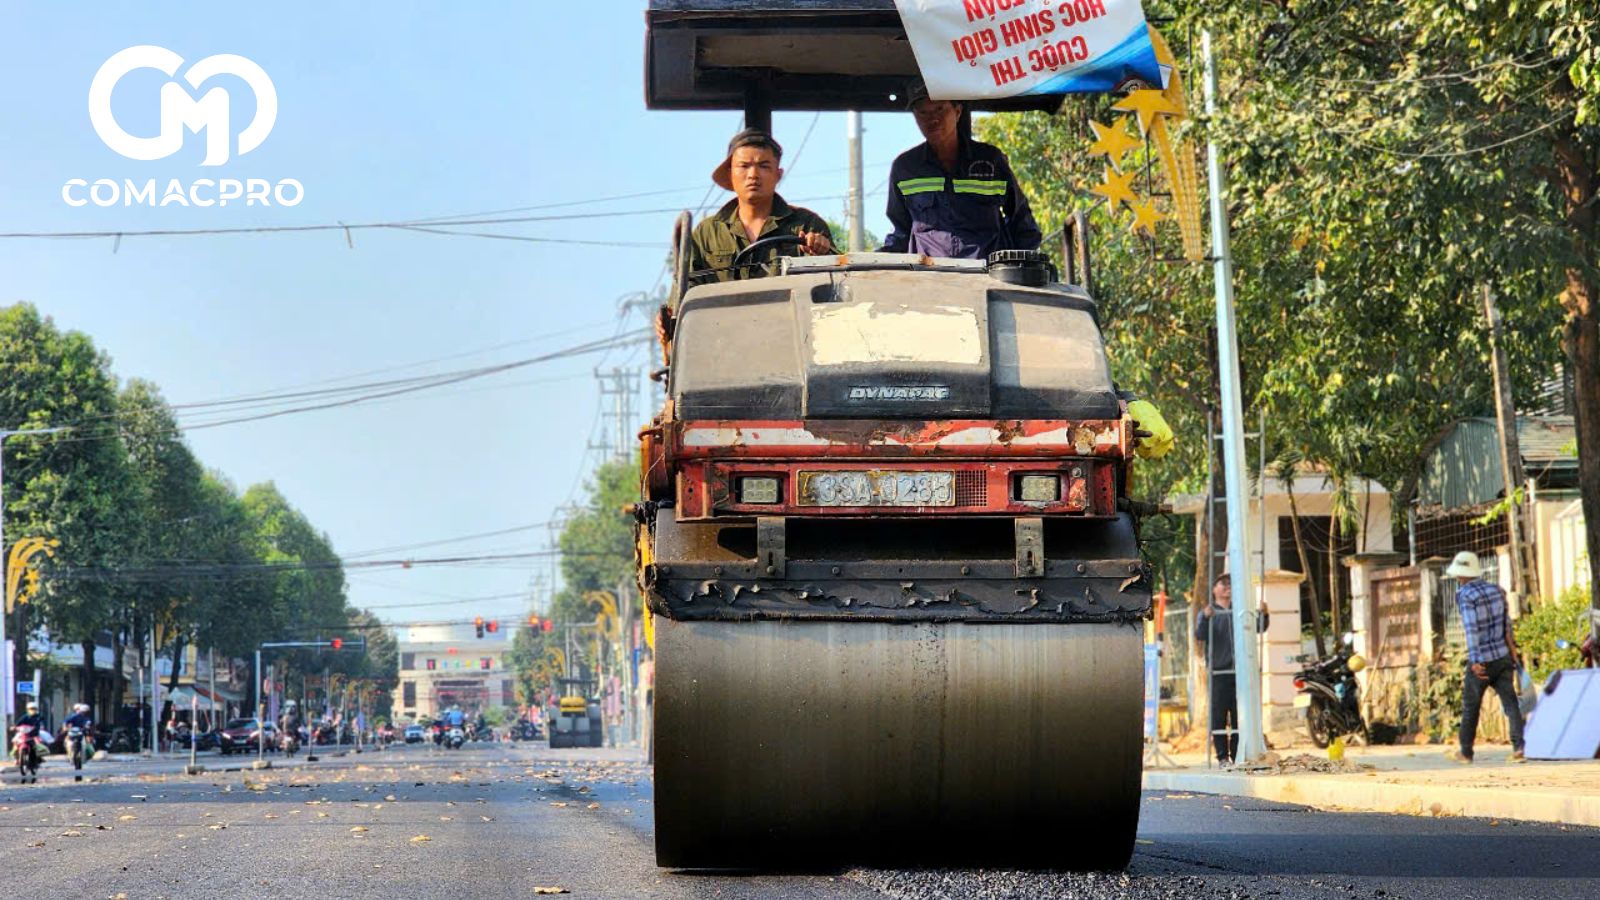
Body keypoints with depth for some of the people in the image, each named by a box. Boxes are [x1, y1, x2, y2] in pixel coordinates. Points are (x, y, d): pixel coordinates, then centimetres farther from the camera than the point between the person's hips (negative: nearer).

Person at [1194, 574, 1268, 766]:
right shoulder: (1207, 613, 5)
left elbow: (1259, 628, 8)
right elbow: (1199, 635, -10)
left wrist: (1264, 615, -12)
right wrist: (1205, 618, -29)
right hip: (1219, 672, -3)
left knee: (1239, 717, 5)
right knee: (1219, 716, -5)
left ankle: (1237, 755, 10)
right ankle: (1222, 756, -2)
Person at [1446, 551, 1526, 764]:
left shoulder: (1465, 596, -12)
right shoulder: (1496, 590, 7)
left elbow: (1471, 630, -20)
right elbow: (1507, 624, 12)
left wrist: (1475, 661, -24)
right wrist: (1512, 648, 22)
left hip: (1481, 661, -5)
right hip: (1503, 657, 5)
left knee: (1470, 707, 9)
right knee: (1510, 702, 1)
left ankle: (1465, 752, 20)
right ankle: (1518, 747, -13)